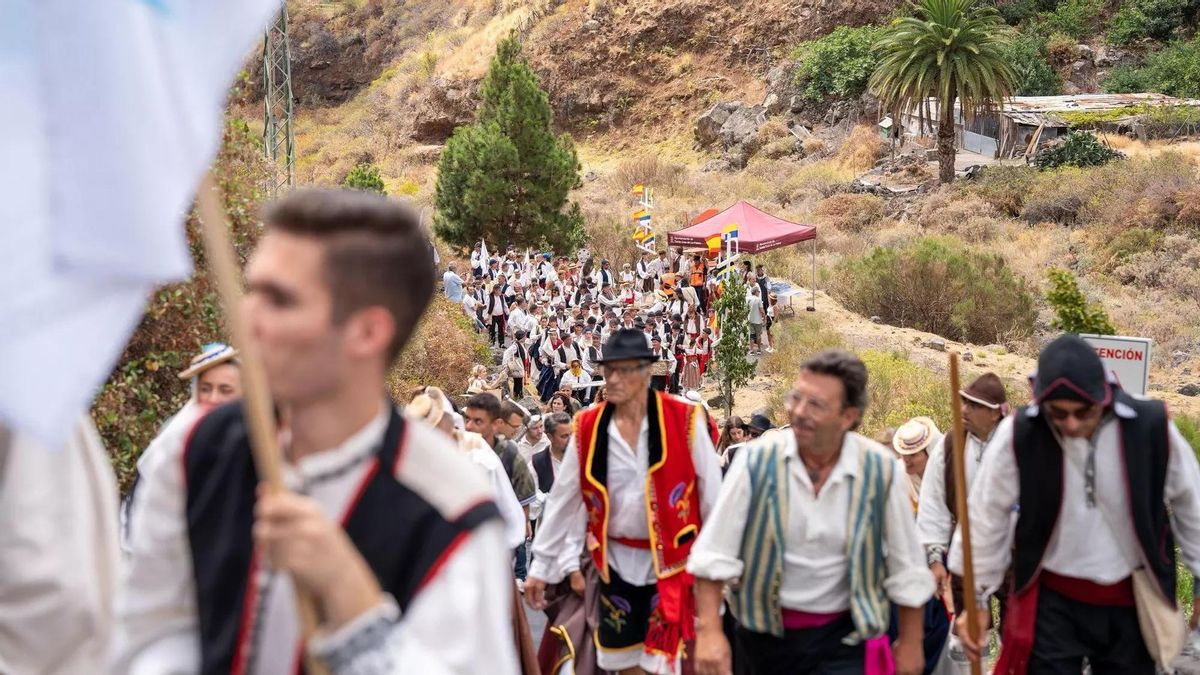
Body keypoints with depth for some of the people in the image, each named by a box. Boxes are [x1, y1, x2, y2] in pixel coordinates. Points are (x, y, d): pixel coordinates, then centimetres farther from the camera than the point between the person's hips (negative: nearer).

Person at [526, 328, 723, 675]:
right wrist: (541, 566, 6)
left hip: (669, 561, -3)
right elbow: (562, 501, 4)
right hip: (616, 561, 3)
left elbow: (712, 499, -6)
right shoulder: (588, 428, -3)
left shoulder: (685, 421, -12)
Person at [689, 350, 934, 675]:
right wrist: (709, 630, -19)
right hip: (766, 631, 1)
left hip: (843, 635, -1)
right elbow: (714, 552, -12)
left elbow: (906, 569, -2)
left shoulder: (881, 470, -12)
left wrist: (910, 642, 4)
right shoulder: (756, 460, -14)